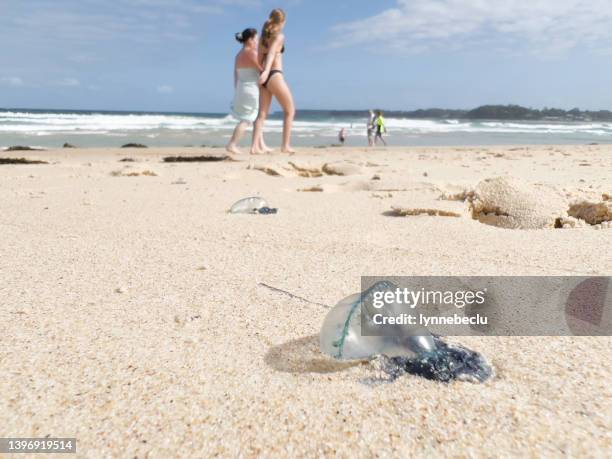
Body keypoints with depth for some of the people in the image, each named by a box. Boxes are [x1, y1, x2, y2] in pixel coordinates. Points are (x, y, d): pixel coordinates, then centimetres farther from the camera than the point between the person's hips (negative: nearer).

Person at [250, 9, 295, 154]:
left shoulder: (263, 37, 16)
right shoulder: (280, 36, -4)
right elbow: (272, 52, -21)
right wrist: (266, 71, -36)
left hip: (263, 78, 7)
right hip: (274, 76, -7)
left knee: (262, 114, 3)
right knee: (290, 110, 5)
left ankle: (255, 146, -8)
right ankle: (286, 145, 0)